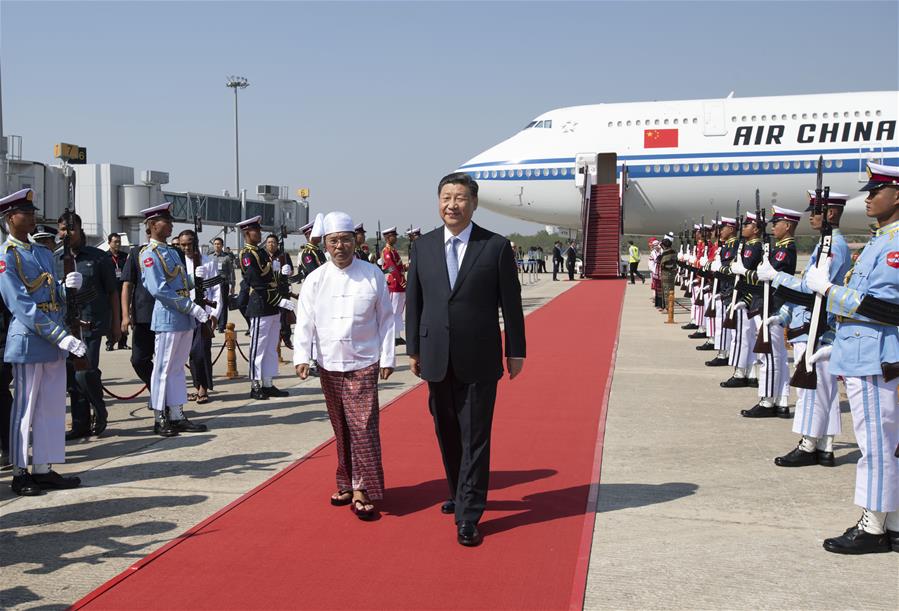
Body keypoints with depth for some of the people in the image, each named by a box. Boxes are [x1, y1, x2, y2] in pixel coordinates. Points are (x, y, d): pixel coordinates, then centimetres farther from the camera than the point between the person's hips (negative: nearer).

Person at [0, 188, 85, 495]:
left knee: (52, 407, 10)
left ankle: (43, 469, 20)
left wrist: (69, 286, -6)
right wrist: (62, 337, -23)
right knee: (25, 408, 2)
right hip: (29, 341, -7)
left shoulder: (43, 254, 14)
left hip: (54, 341, 7)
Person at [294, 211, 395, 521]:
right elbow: (304, 321, 0)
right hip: (329, 366, 3)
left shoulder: (373, 274, -2)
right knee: (341, 429, 12)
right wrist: (301, 356, -11)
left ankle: (362, 491, 0)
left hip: (363, 365, -2)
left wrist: (387, 358, 0)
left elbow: (386, 319, 2)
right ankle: (347, 484, 24)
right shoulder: (315, 279, 1)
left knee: (363, 428, -7)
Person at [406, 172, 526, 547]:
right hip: (437, 359, 4)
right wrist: (414, 349, 7)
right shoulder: (423, 246, 4)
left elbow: (510, 303, -2)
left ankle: (468, 516, 6)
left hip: (479, 360, -3)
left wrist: (516, 352, -1)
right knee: (447, 435, 16)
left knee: (474, 439, -1)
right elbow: (414, 300, 8)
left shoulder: (496, 246, -5)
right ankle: (459, 494, 36)